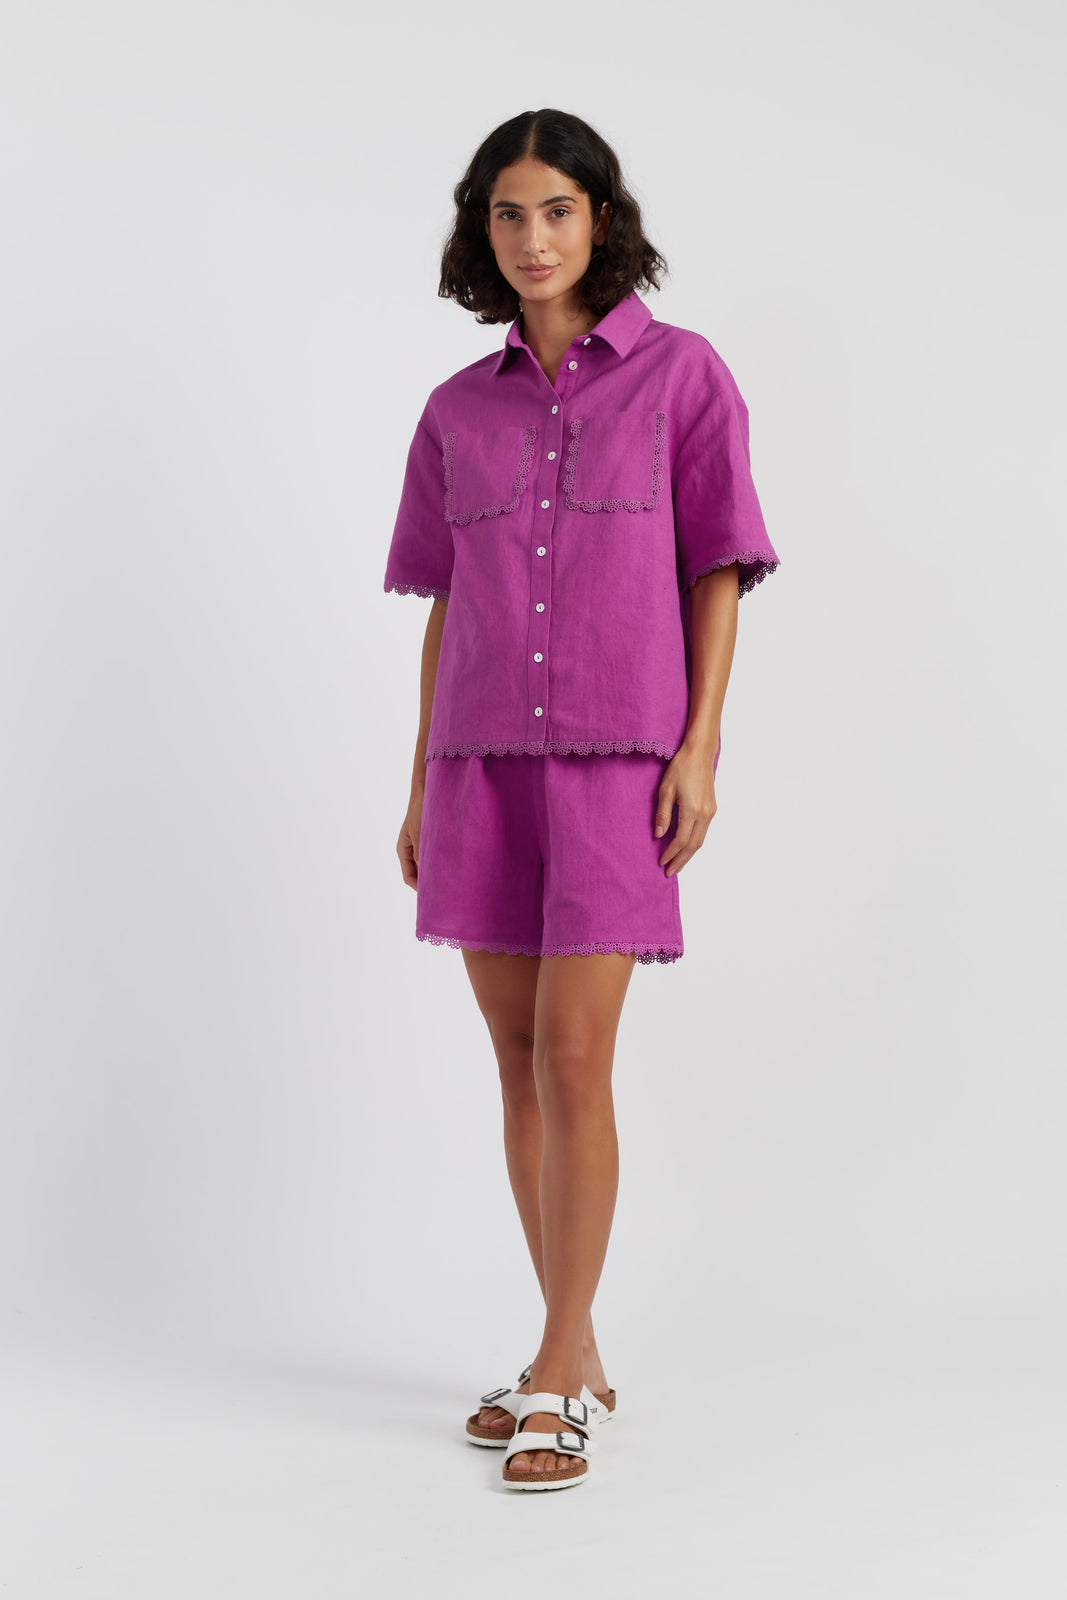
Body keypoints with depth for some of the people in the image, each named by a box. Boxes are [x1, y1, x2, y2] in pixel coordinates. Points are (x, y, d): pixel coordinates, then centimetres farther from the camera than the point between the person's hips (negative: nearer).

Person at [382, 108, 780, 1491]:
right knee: (521, 1062, 7)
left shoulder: (680, 372, 1)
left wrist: (699, 749, -11)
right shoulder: (460, 411, 11)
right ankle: (576, 1357, 19)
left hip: (619, 756, -4)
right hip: (486, 758, 4)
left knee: (572, 1061, -10)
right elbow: (450, 605, 13)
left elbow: (717, 573, -1)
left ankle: (559, 1383, 0)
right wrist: (422, 786, 10)